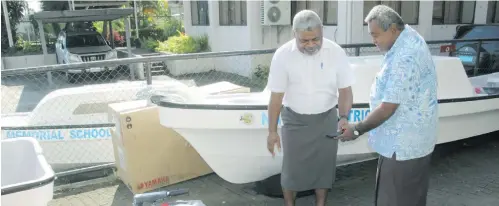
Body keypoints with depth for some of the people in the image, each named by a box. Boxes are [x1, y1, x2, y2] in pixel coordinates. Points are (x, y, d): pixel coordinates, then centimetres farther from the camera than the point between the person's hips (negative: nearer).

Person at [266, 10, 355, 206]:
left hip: (326, 119, 1)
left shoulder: (336, 52, -14)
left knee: (324, 165, 12)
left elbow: (345, 89, -8)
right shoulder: (282, 55, -17)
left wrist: (344, 117, -25)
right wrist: (272, 131, -6)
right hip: (294, 120, -1)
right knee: (292, 167, 8)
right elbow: (276, 96, -10)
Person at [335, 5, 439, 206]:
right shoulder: (409, 37, 5)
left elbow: (387, 108, -26)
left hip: (403, 142, -10)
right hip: (413, 137, 10)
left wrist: (357, 129, -14)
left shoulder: (404, 58, -29)